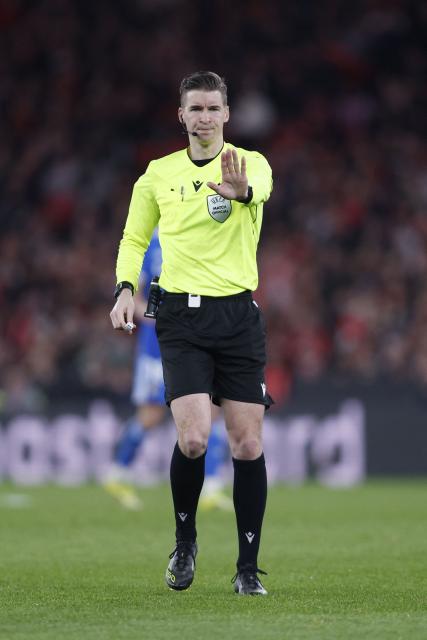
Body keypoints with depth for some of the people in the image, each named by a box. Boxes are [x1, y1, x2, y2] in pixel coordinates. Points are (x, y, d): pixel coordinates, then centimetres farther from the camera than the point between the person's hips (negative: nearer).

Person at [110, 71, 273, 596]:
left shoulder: (250, 163, 0)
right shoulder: (158, 174, 9)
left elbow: (259, 187, -26)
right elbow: (134, 238, 20)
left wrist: (241, 191, -51)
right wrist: (125, 288, 1)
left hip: (238, 316, 0)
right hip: (181, 317, 0)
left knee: (248, 445, -1)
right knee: (193, 438, -15)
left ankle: (248, 568, 12)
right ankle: (184, 541, 11)